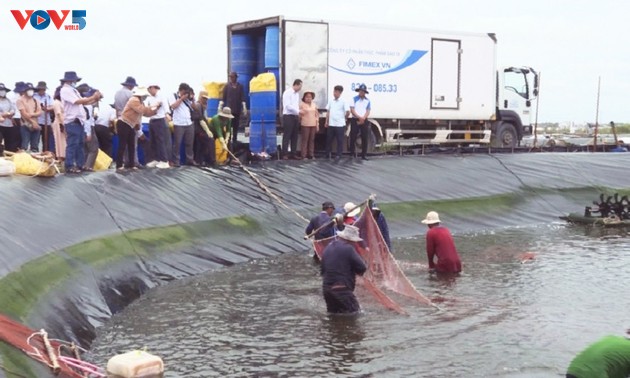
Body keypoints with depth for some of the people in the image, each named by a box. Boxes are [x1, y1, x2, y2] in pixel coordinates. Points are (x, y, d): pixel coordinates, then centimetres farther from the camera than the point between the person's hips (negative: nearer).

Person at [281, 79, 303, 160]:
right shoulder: (287, 92, -11)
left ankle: (294, 153, 14)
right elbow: (288, 106, -17)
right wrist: (298, 111, -15)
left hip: (295, 116, 7)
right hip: (288, 116, -7)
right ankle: (285, 154, 0)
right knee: (287, 136, -4)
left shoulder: (297, 93, 12)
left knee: (294, 136, 9)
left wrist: (298, 112, 2)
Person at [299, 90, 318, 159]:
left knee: (312, 140, 6)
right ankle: (304, 155, -2)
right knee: (305, 140, -5)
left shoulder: (314, 105, 11)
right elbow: (299, 114, 1)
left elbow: (317, 114, 13)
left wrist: (317, 124, 9)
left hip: (313, 125, 4)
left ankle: (311, 154, 12)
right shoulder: (302, 104, -2)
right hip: (305, 125, -4)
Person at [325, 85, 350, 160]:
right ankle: (328, 154, 18)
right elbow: (328, 112, 14)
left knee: (339, 140, 2)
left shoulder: (343, 102, -7)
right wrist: (326, 122, 11)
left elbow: (348, 112, -9)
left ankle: (338, 155, 8)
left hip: (340, 124, -5)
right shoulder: (331, 101, 9)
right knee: (329, 139, 9)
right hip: (331, 124, 5)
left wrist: (344, 118, 5)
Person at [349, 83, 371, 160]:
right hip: (355, 120, -2)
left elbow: (368, 111, 4)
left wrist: (363, 119, -11)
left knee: (365, 138, 0)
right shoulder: (354, 99, 3)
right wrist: (359, 117, -13)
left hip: (364, 121, 2)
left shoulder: (367, 100, 10)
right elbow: (352, 110, -4)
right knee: (353, 138, -3)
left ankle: (364, 154, 5)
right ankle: (352, 154, 3)